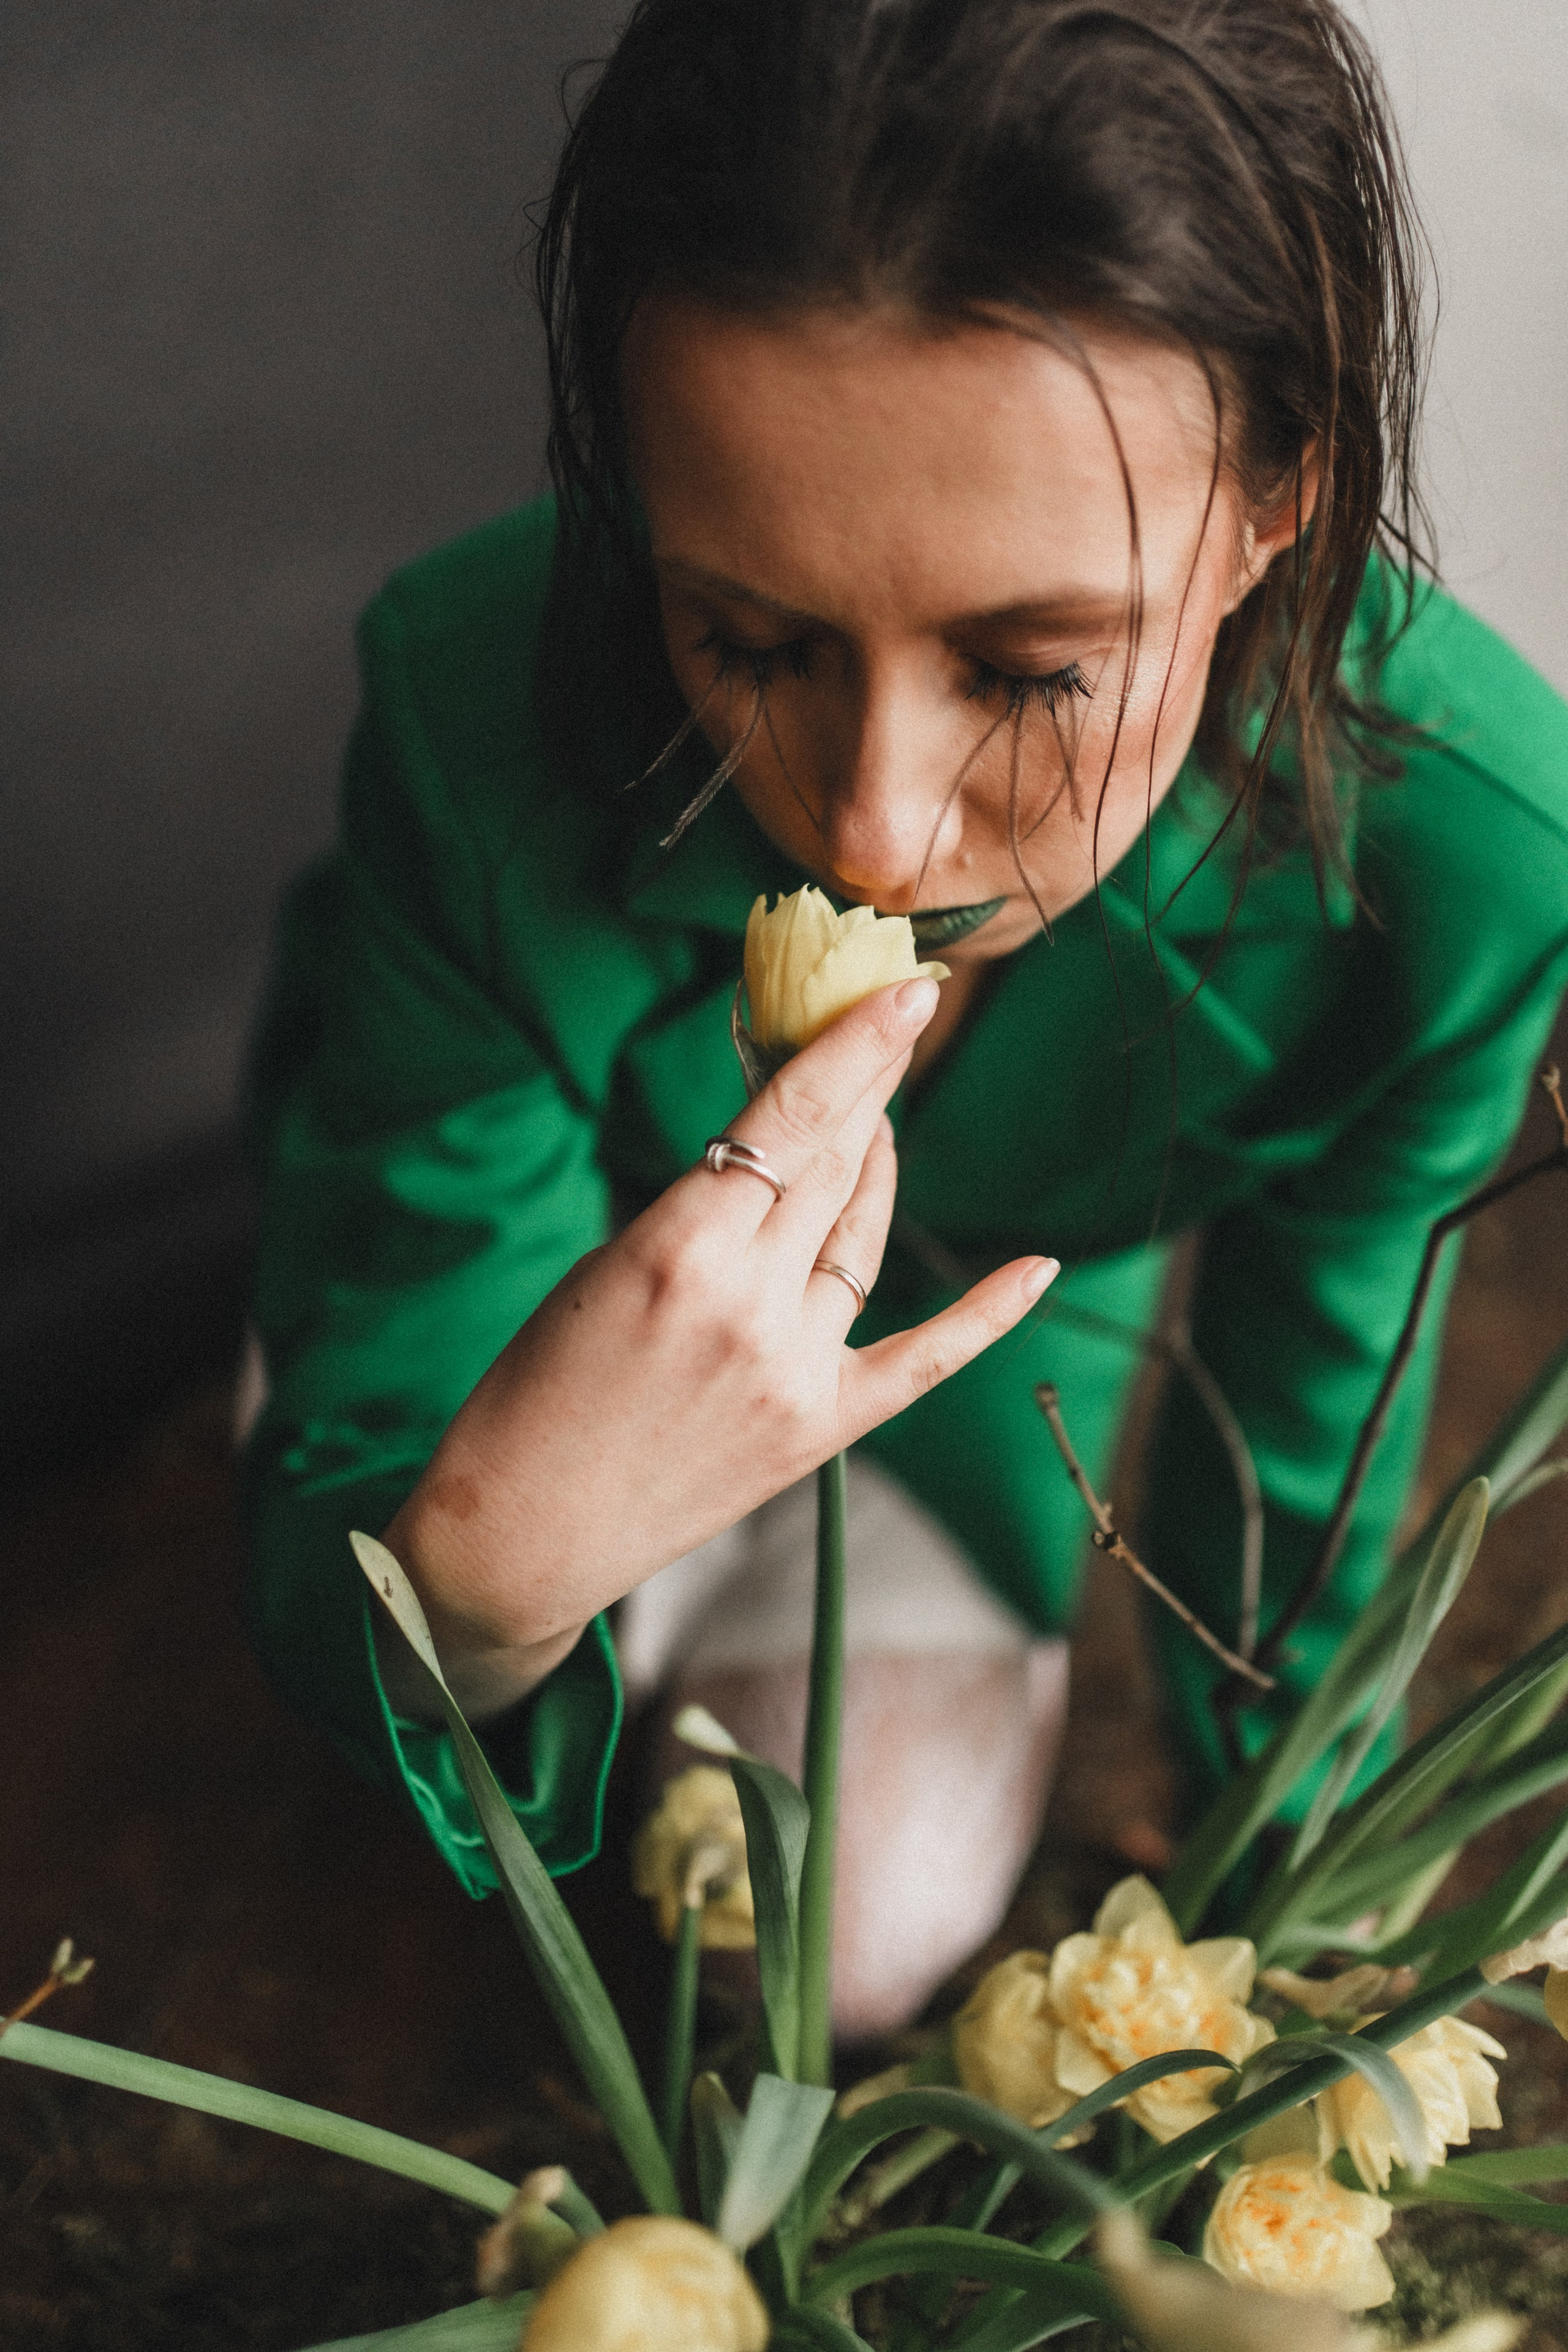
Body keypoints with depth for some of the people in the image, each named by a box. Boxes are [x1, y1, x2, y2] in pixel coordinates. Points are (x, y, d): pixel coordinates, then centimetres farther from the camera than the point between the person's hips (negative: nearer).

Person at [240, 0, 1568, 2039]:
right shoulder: (481, 710, -42)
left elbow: (1305, 1402, -17)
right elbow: (355, 1501, -34)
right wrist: (491, 1553, -60)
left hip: (974, 1312, 1)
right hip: (555, 1239, 0)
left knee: (877, 1951, 2)